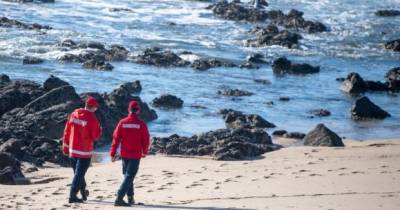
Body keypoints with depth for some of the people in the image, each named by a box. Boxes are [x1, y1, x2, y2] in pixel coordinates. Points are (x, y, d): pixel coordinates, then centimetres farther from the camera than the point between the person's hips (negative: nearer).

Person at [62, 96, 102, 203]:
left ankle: (83, 191, 34)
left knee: (78, 172, 19)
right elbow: (96, 136, -12)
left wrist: (65, 147, 15)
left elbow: (66, 132, 7)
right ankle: (72, 196, -4)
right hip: (85, 151, -6)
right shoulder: (92, 118, -14)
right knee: (79, 173, -1)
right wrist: (99, 129, 9)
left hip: (73, 150, 6)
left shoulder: (73, 114, 3)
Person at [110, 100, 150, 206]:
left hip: (124, 154, 3)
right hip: (136, 155, -3)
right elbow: (146, 140, -3)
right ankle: (119, 198, -16)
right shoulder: (141, 124, -8)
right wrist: (145, 152, 14)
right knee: (129, 176, -4)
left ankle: (130, 198, 25)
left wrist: (112, 153, 2)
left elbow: (116, 138, -3)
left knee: (127, 175, 18)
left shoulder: (122, 122, -2)